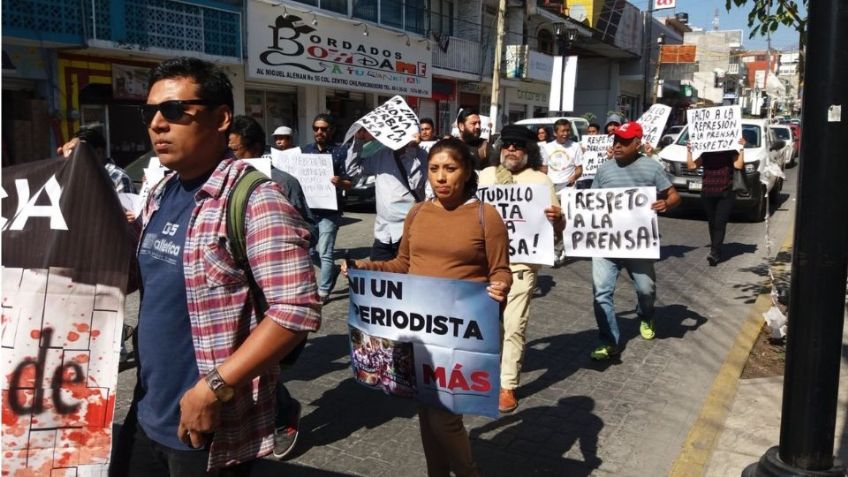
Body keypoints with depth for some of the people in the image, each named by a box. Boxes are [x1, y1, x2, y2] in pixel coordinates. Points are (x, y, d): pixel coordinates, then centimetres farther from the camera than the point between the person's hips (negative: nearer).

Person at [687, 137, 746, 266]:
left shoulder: (731, 153, 3)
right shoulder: (706, 154, 10)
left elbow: (739, 165, -13)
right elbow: (691, 166, 6)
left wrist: (742, 149, -15)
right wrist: (689, 151, 1)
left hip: (725, 195, -3)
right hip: (707, 194, 3)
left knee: (720, 224, -10)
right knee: (712, 223, 11)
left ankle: (714, 253, -16)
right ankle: (716, 251, 24)